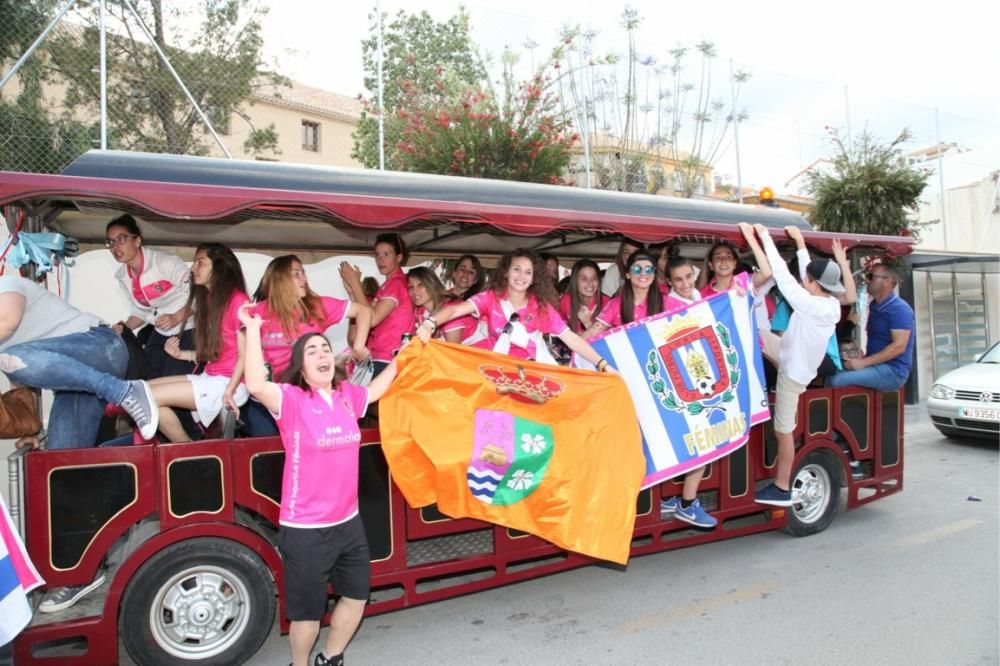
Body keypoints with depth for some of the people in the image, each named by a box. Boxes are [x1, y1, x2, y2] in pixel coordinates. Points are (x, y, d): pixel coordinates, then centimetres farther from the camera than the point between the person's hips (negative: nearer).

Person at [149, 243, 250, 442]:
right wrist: (180, 354, 5)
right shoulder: (210, 300, 16)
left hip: (229, 383, -9)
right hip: (209, 378, 9)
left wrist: (230, 390, -19)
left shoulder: (237, 300, -10)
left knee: (150, 397, -14)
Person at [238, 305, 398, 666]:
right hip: (305, 529, -6)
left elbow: (377, 389, 23)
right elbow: (256, 386, -34)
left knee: (357, 595, 22)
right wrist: (253, 330, -34)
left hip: (348, 521, 7)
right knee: (308, 610, 10)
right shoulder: (291, 400, -14)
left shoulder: (347, 395, 2)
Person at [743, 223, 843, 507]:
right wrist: (799, 240, 12)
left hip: (793, 372, -9)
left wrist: (764, 236, -24)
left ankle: (782, 489, 13)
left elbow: (782, 276, -30)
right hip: (793, 356, 9)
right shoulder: (832, 304, -6)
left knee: (783, 430, 2)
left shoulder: (810, 305, -30)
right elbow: (814, 273, 9)